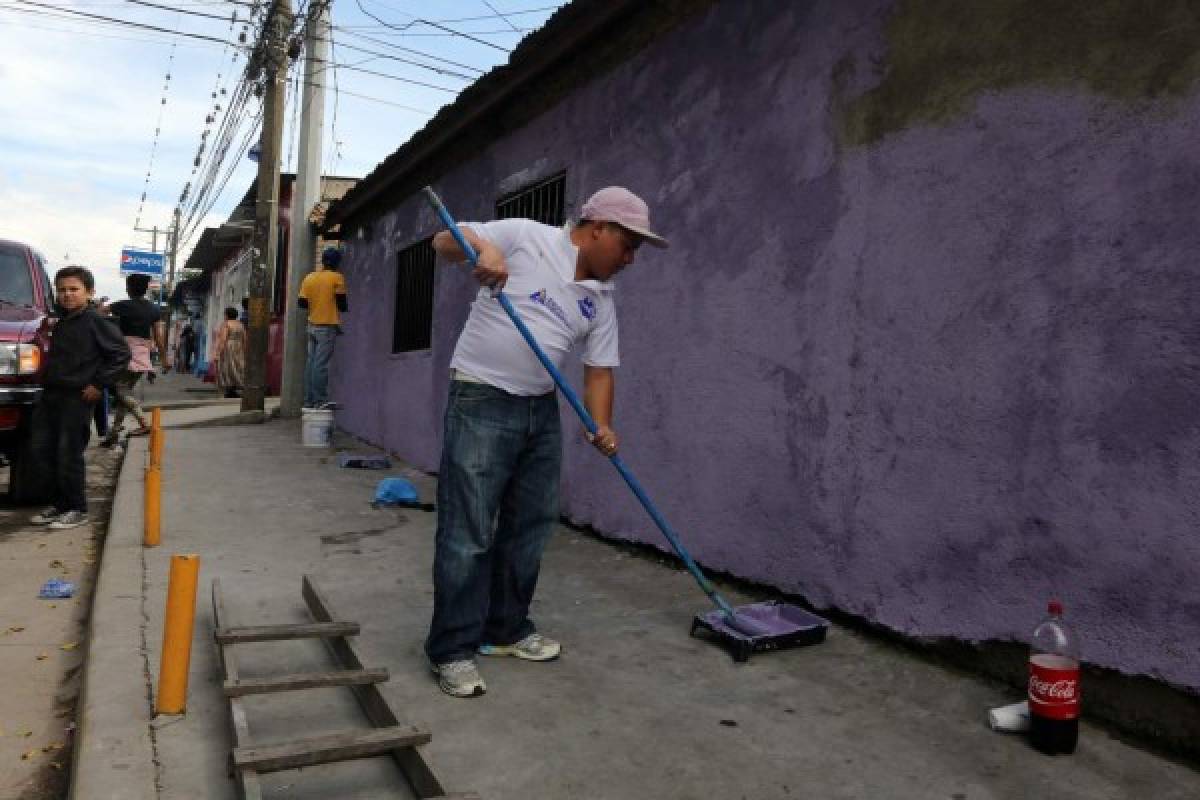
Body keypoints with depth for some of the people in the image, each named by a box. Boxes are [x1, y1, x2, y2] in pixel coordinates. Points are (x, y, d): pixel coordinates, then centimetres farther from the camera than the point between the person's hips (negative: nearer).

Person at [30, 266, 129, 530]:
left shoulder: (95, 322, -10)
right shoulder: (60, 324, 15)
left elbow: (121, 354, -14)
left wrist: (99, 384, -14)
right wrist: (47, 380, 13)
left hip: (78, 398, -8)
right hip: (51, 394, 8)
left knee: (69, 455, -4)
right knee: (44, 449, 10)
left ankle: (77, 510, 8)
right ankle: (60, 504, 23)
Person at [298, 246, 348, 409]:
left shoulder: (309, 278, 9)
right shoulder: (337, 278, -6)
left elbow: (302, 303, 7)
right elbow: (342, 303, -8)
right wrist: (345, 308, 14)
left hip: (312, 325, 6)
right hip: (328, 326, -6)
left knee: (311, 363, 8)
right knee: (321, 364, -8)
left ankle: (309, 400, 10)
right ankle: (320, 400, -8)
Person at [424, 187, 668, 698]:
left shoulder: (601, 298, 11)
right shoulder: (525, 237, -5)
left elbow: (600, 368, 10)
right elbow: (445, 240, -4)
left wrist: (602, 427, -6)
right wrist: (482, 248, -26)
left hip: (542, 410, 7)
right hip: (482, 403, -7)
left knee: (529, 526, 12)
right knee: (467, 532, -5)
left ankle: (507, 630, 27)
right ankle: (452, 652, 6)